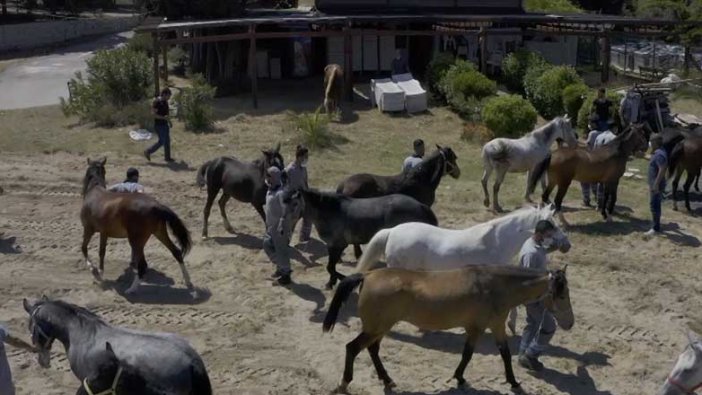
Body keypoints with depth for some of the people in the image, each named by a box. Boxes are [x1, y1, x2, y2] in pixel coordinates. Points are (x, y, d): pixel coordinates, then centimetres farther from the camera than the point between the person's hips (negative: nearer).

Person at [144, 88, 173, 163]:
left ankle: (167, 157, 17)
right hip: (159, 125, -9)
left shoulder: (165, 102, 8)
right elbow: (153, 114, -21)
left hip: (165, 124, 9)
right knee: (161, 141, -5)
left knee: (167, 141, 10)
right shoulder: (157, 102, -19)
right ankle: (148, 152, 8)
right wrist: (163, 117, -27)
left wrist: (169, 120, 16)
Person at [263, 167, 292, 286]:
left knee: (281, 250, 1)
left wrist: (281, 227, -27)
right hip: (271, 226, 10)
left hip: (279, 227, -10)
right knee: (267, 245, 20)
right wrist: (267, 224, 20)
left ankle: (285, 276, 13)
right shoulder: (270, 191, 6)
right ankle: (280, 267, 33)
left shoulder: (280, 193, -24)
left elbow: (286, 212, -25)